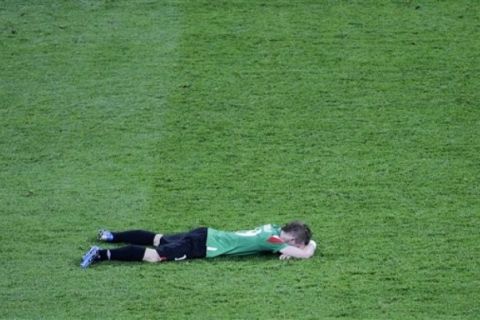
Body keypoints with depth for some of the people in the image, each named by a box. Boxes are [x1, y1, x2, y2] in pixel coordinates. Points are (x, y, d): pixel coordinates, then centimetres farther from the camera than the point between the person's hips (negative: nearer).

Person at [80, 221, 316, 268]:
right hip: (203, 247, -9)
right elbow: (305, 254, -23)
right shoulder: (274, 240, -18)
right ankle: (103, 254, -19)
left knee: (157, 240, 21)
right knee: (154, 256, -15)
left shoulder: (275, 228, 6)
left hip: (206, 236, 9)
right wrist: (310, 246, -2)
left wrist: (302, 244, 9)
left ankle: (112, 237, 28)